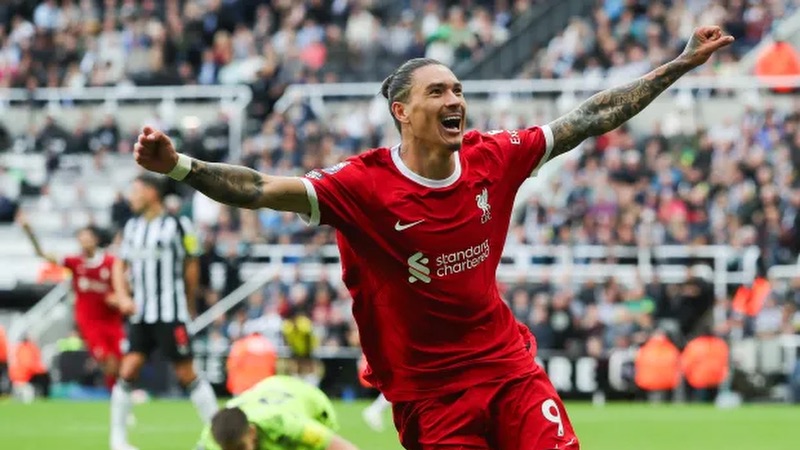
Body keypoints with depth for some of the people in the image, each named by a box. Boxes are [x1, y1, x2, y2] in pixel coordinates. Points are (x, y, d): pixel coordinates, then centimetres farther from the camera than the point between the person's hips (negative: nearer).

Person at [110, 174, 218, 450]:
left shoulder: (177, 225, -6)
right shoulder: (132, 227, 11)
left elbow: (191, 267, 2)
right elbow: (120, 265, 16)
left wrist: (190, 306, 8)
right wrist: (124, 297, 0)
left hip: (171, 315, -5)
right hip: (141, 314, 5)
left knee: (186, 374, -5)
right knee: (128, 371, -4)